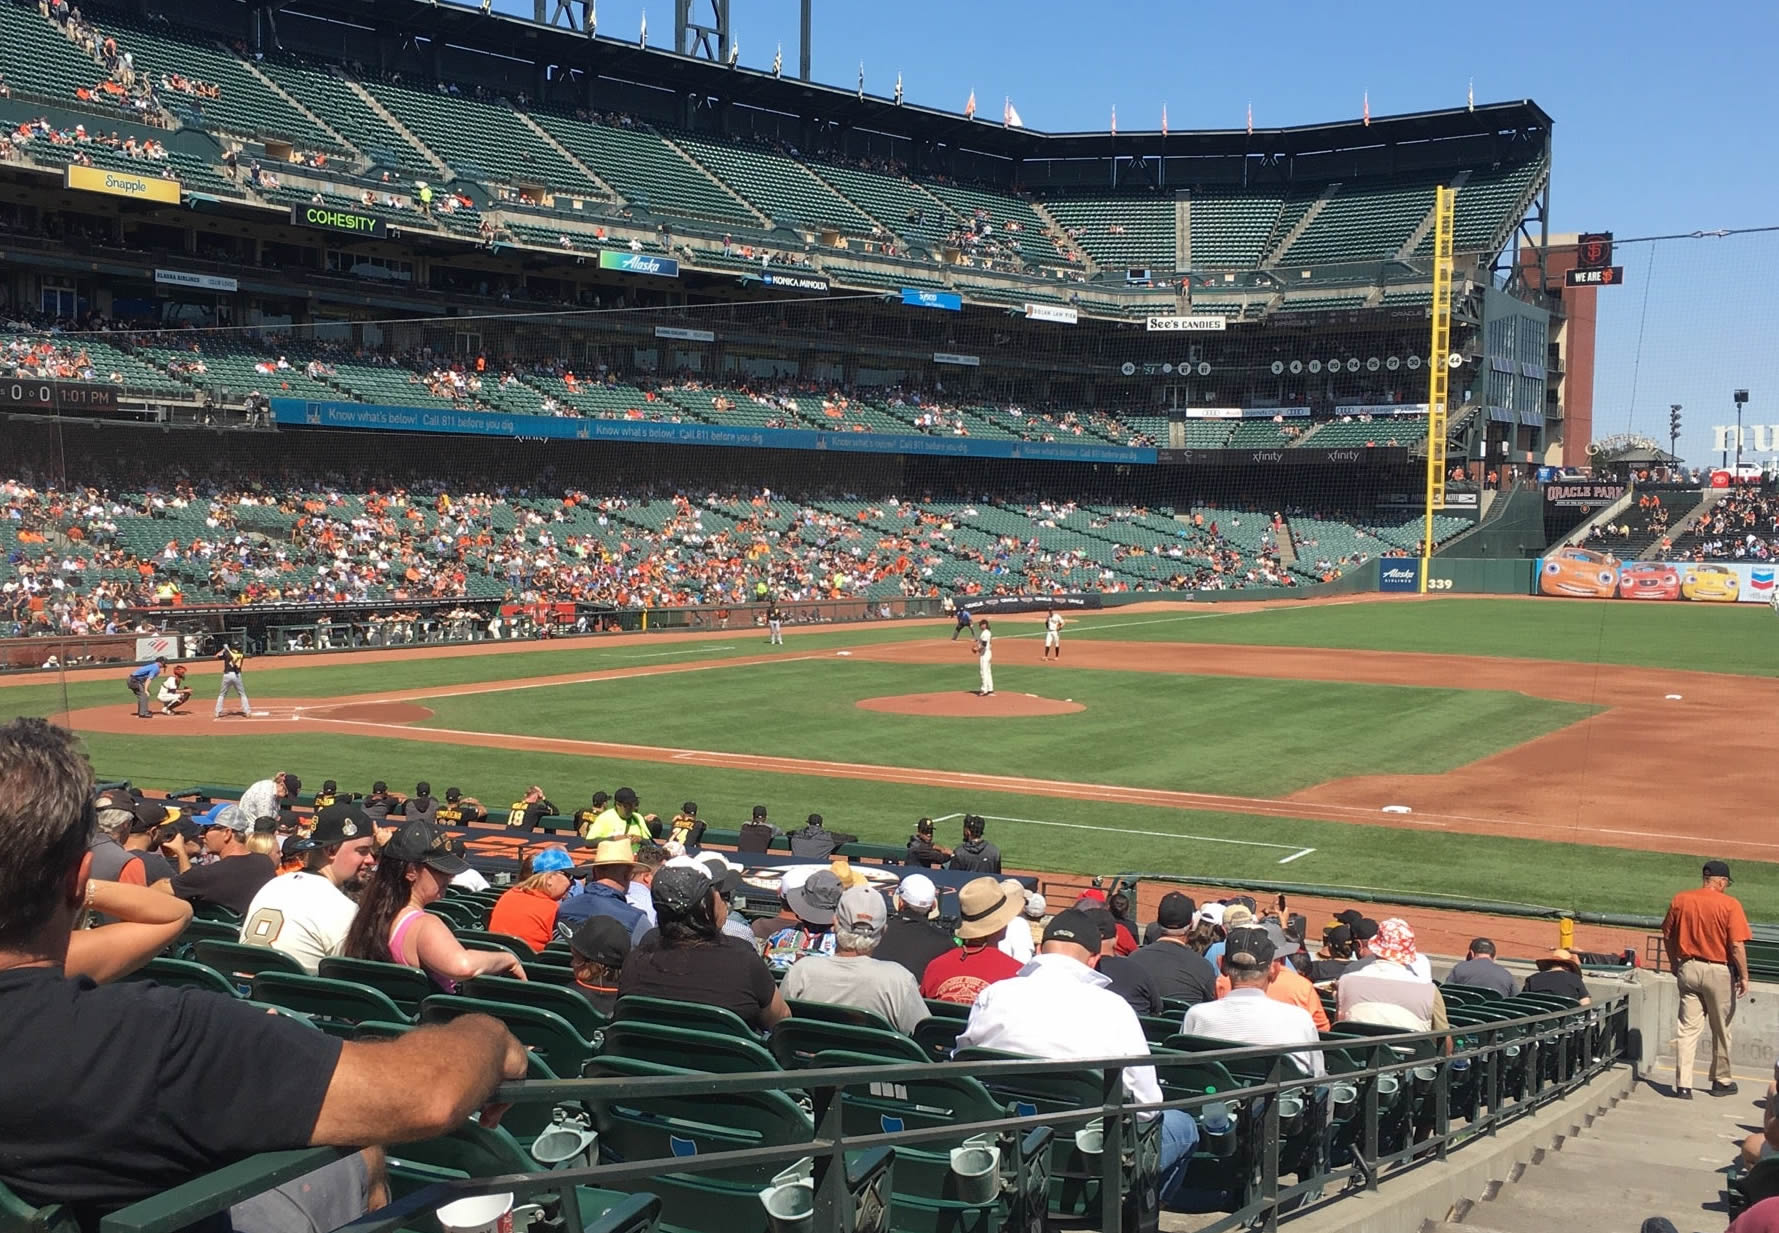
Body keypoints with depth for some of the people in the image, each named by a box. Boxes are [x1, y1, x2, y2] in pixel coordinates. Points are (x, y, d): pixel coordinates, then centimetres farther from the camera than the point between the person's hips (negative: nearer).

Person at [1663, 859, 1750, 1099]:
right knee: (1721, 1030, 14)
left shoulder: (1680, 900, 0)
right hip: (1719, 971, -3)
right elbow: (1737, 945, -15)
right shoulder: (1729, 904, -12)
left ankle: (1683, 1085, -2)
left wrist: (1674, 964, 22)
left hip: (1688, 968, 3)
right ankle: (1721, 1081, 27)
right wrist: (1743, 976, -6)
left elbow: (1667, 936, 8)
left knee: (1688, 1029, 5)